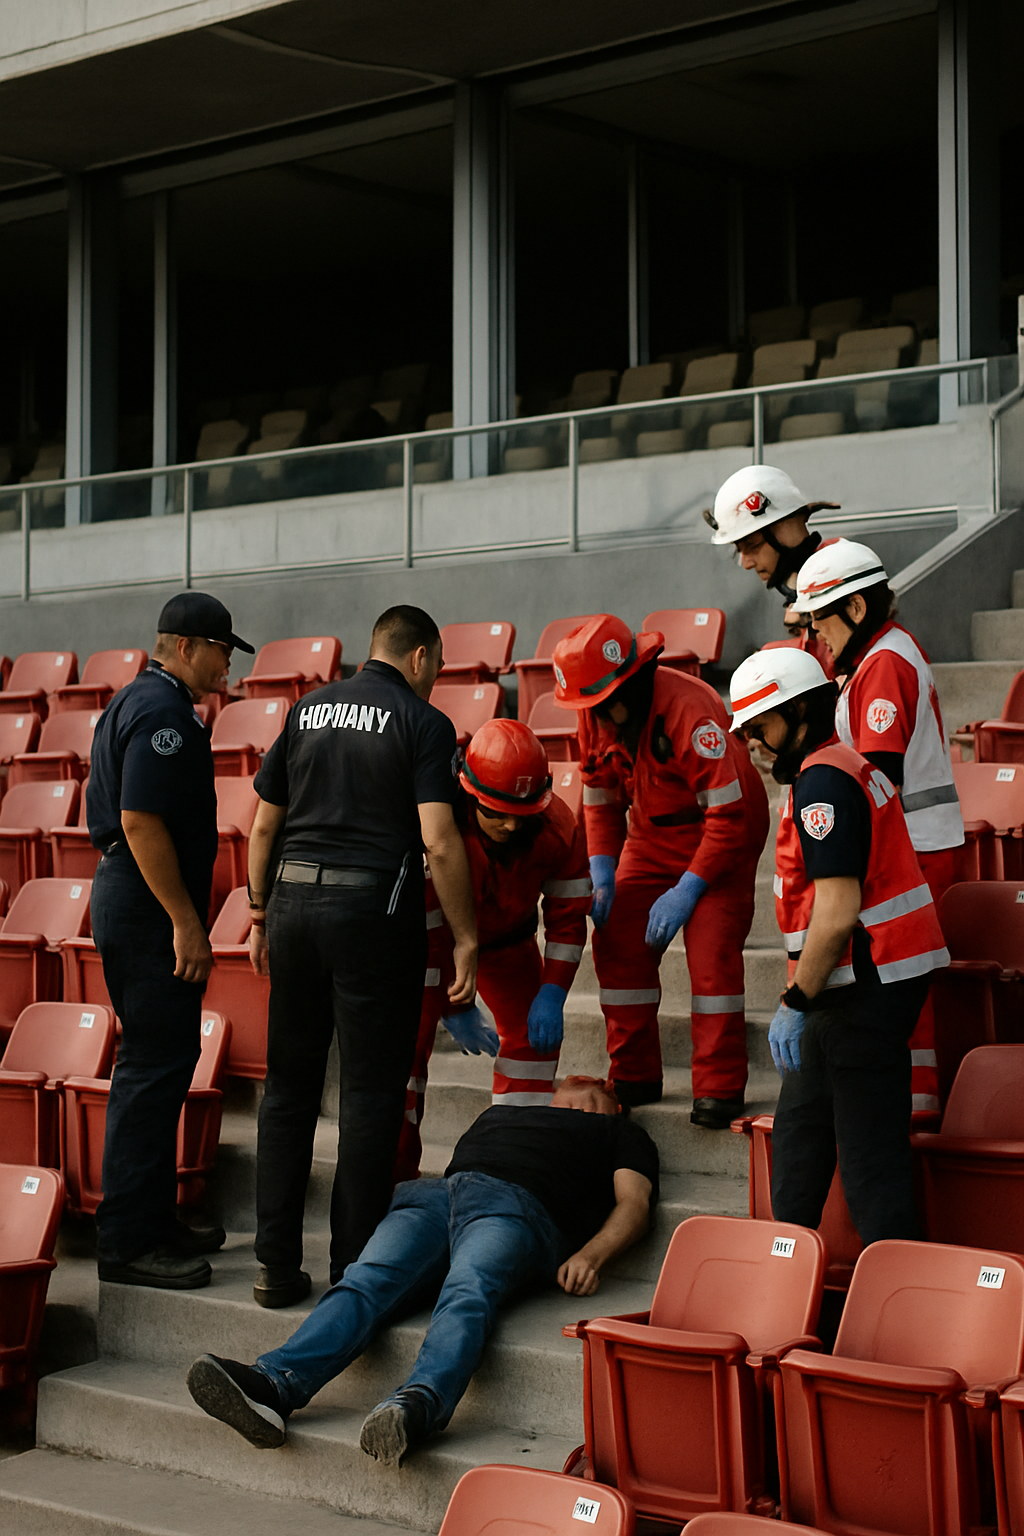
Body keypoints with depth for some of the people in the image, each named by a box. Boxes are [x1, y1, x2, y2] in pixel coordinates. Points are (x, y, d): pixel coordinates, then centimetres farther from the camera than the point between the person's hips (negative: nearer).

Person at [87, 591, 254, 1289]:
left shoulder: (141, 702, 18)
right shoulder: (162, 711, -15)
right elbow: (140, 822, -23)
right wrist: (186, 923, -22)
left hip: (136, 903, 11)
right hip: (149, 910, -11)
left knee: (162, 1062, 15)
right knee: (154, 1067, -8)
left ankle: (154, 1220, 22)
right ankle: (129, 1241, -5)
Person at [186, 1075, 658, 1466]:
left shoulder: (619, 1133, 33)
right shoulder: (500, 1113, 45)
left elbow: (634, 1203, 16)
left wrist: (590, 1255, -5)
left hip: (513, 1207, -4)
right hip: (433, 1196, 4)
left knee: (468, 1294, -37)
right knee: (366, 1281, -26)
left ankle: (418, 1404, -65)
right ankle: (273, 1385, -50)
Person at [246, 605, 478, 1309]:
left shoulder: (307, 710, 13)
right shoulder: (423, 722, -2)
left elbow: (264, 824, 14)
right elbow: (439, 841, -12)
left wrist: (261, 914, 22)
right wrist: (466, 940, -7)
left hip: (294, 901, 5)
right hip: (372, 908, -5)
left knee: (289, 1086, 11)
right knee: (372, 1091, 3)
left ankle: (277, 1263, 13)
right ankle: (354, 1269, 5)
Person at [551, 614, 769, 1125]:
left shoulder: (688, 710, -32)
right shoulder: (596, 715, -9)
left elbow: (729, 813, -28)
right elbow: (599, 796, 7)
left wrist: (686, 891, -26)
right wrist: (601, 874, -7)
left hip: (720, 835, -6)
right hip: (651, 835, 7)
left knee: (711, 953, -16)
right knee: (618, 943, -4)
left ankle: (719, 1089, -8)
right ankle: (634, 1077, 8)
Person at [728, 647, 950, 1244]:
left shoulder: (822, 781, -16)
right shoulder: (851, 766, 17)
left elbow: (837, 913, -23)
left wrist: (795, 1003, -17)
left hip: (865, 985, -11)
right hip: (870, 977, 11)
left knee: (871, 1155, -7)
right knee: (800, 1129, 19)